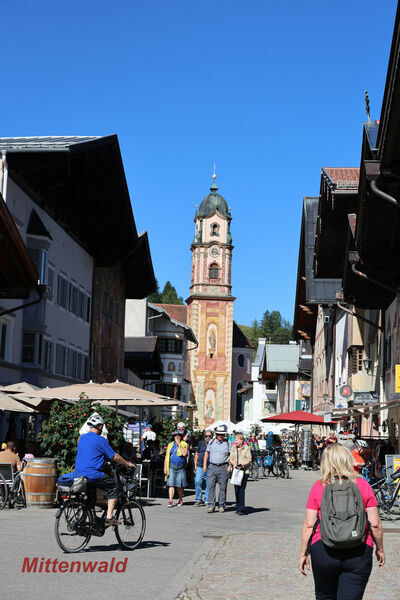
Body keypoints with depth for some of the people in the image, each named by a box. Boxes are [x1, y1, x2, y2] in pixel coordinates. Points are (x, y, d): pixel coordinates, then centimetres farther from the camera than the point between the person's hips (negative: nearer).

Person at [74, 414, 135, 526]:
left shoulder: (82, 438, 14)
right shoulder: (100, 440, -8)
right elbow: (114, 457, -3)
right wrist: (127, 464, 12)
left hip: (78, 474, 8)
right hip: (93, 474, -8)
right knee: (113, 487, 7)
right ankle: (109, 518, -1)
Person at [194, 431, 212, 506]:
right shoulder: (201, 443, 10)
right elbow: (196, 454, 15)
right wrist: (195, 465, 9)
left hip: (210, 467, -1)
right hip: (200, 466, 2)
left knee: (209, 484, 1)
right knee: (197, 481, -10)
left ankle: (207, 500, 11)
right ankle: (198, 500, 0)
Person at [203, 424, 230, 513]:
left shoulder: (227, 443, 3)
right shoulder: (211, 442, 8)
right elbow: (207, 453, 14)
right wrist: (204, 465, 8)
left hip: (223, 467, -1)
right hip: (212, 467, 2)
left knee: (223, 487, 1)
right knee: (211, 486, -4)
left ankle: (221, 506, 8)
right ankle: (211, 506, -1)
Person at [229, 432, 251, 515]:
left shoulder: (247, 448, 2)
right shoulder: (233, 448, 13)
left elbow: (249, 459, -1)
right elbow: (230, 458, 10)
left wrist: (242, 464, -18)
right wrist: (233, 463, -11)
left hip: (244, 471, -4)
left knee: (241, 490, -11)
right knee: (236, 490, 4)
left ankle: (241, 509, -11)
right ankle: (239, 508, 13)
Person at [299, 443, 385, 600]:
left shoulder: (318, 487, -1)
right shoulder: (363, 485, -1)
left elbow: (309, 524, -2)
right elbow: (375, 524, -1)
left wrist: (303, 554, 7)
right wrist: (380, 549, 13)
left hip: (324, 550, 1)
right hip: (358, 552, 0)